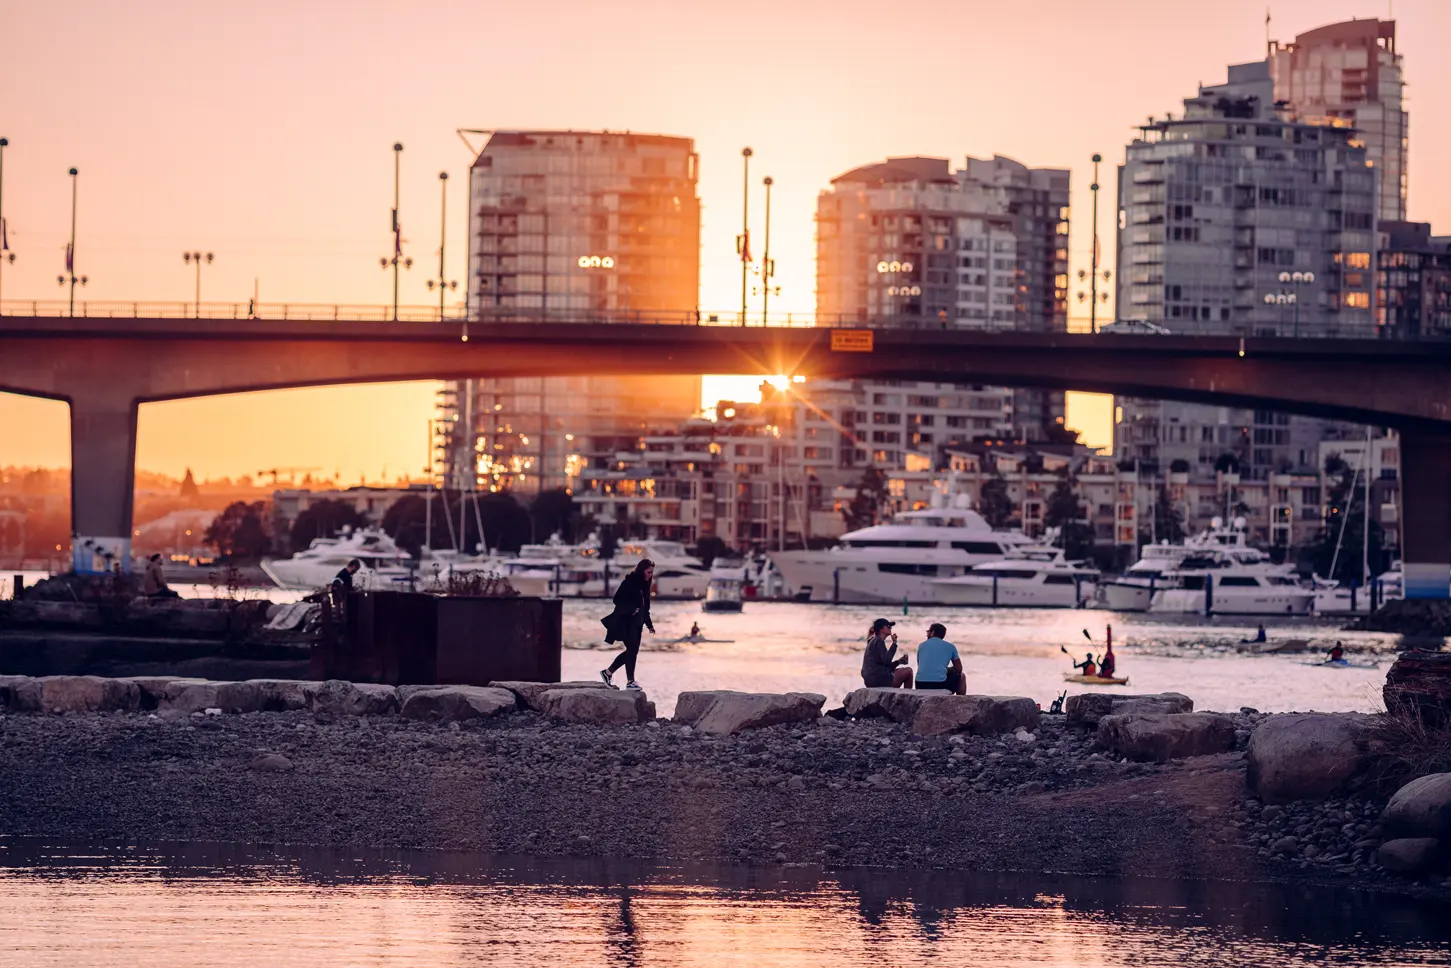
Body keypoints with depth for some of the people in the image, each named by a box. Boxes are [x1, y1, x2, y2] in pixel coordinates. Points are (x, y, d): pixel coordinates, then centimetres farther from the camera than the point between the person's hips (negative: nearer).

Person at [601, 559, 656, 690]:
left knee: (632, 650, 9)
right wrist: (632, 609, -25)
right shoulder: (629, 582, -12)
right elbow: (618, 599, -16)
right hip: (626, 622, -9)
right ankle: (630, 682, -4)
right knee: (632, 649, -9)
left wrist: (649, 624, 16)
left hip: (637, 623, 9)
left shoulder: (644, 585, 12)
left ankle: (608, 672, 21)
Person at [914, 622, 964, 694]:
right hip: (940, 684, -3)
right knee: (961, 676, 27)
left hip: (920, 686, 3)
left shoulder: (922, 645, 15)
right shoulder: (950, 646, 9)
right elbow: (959, 669, 14)